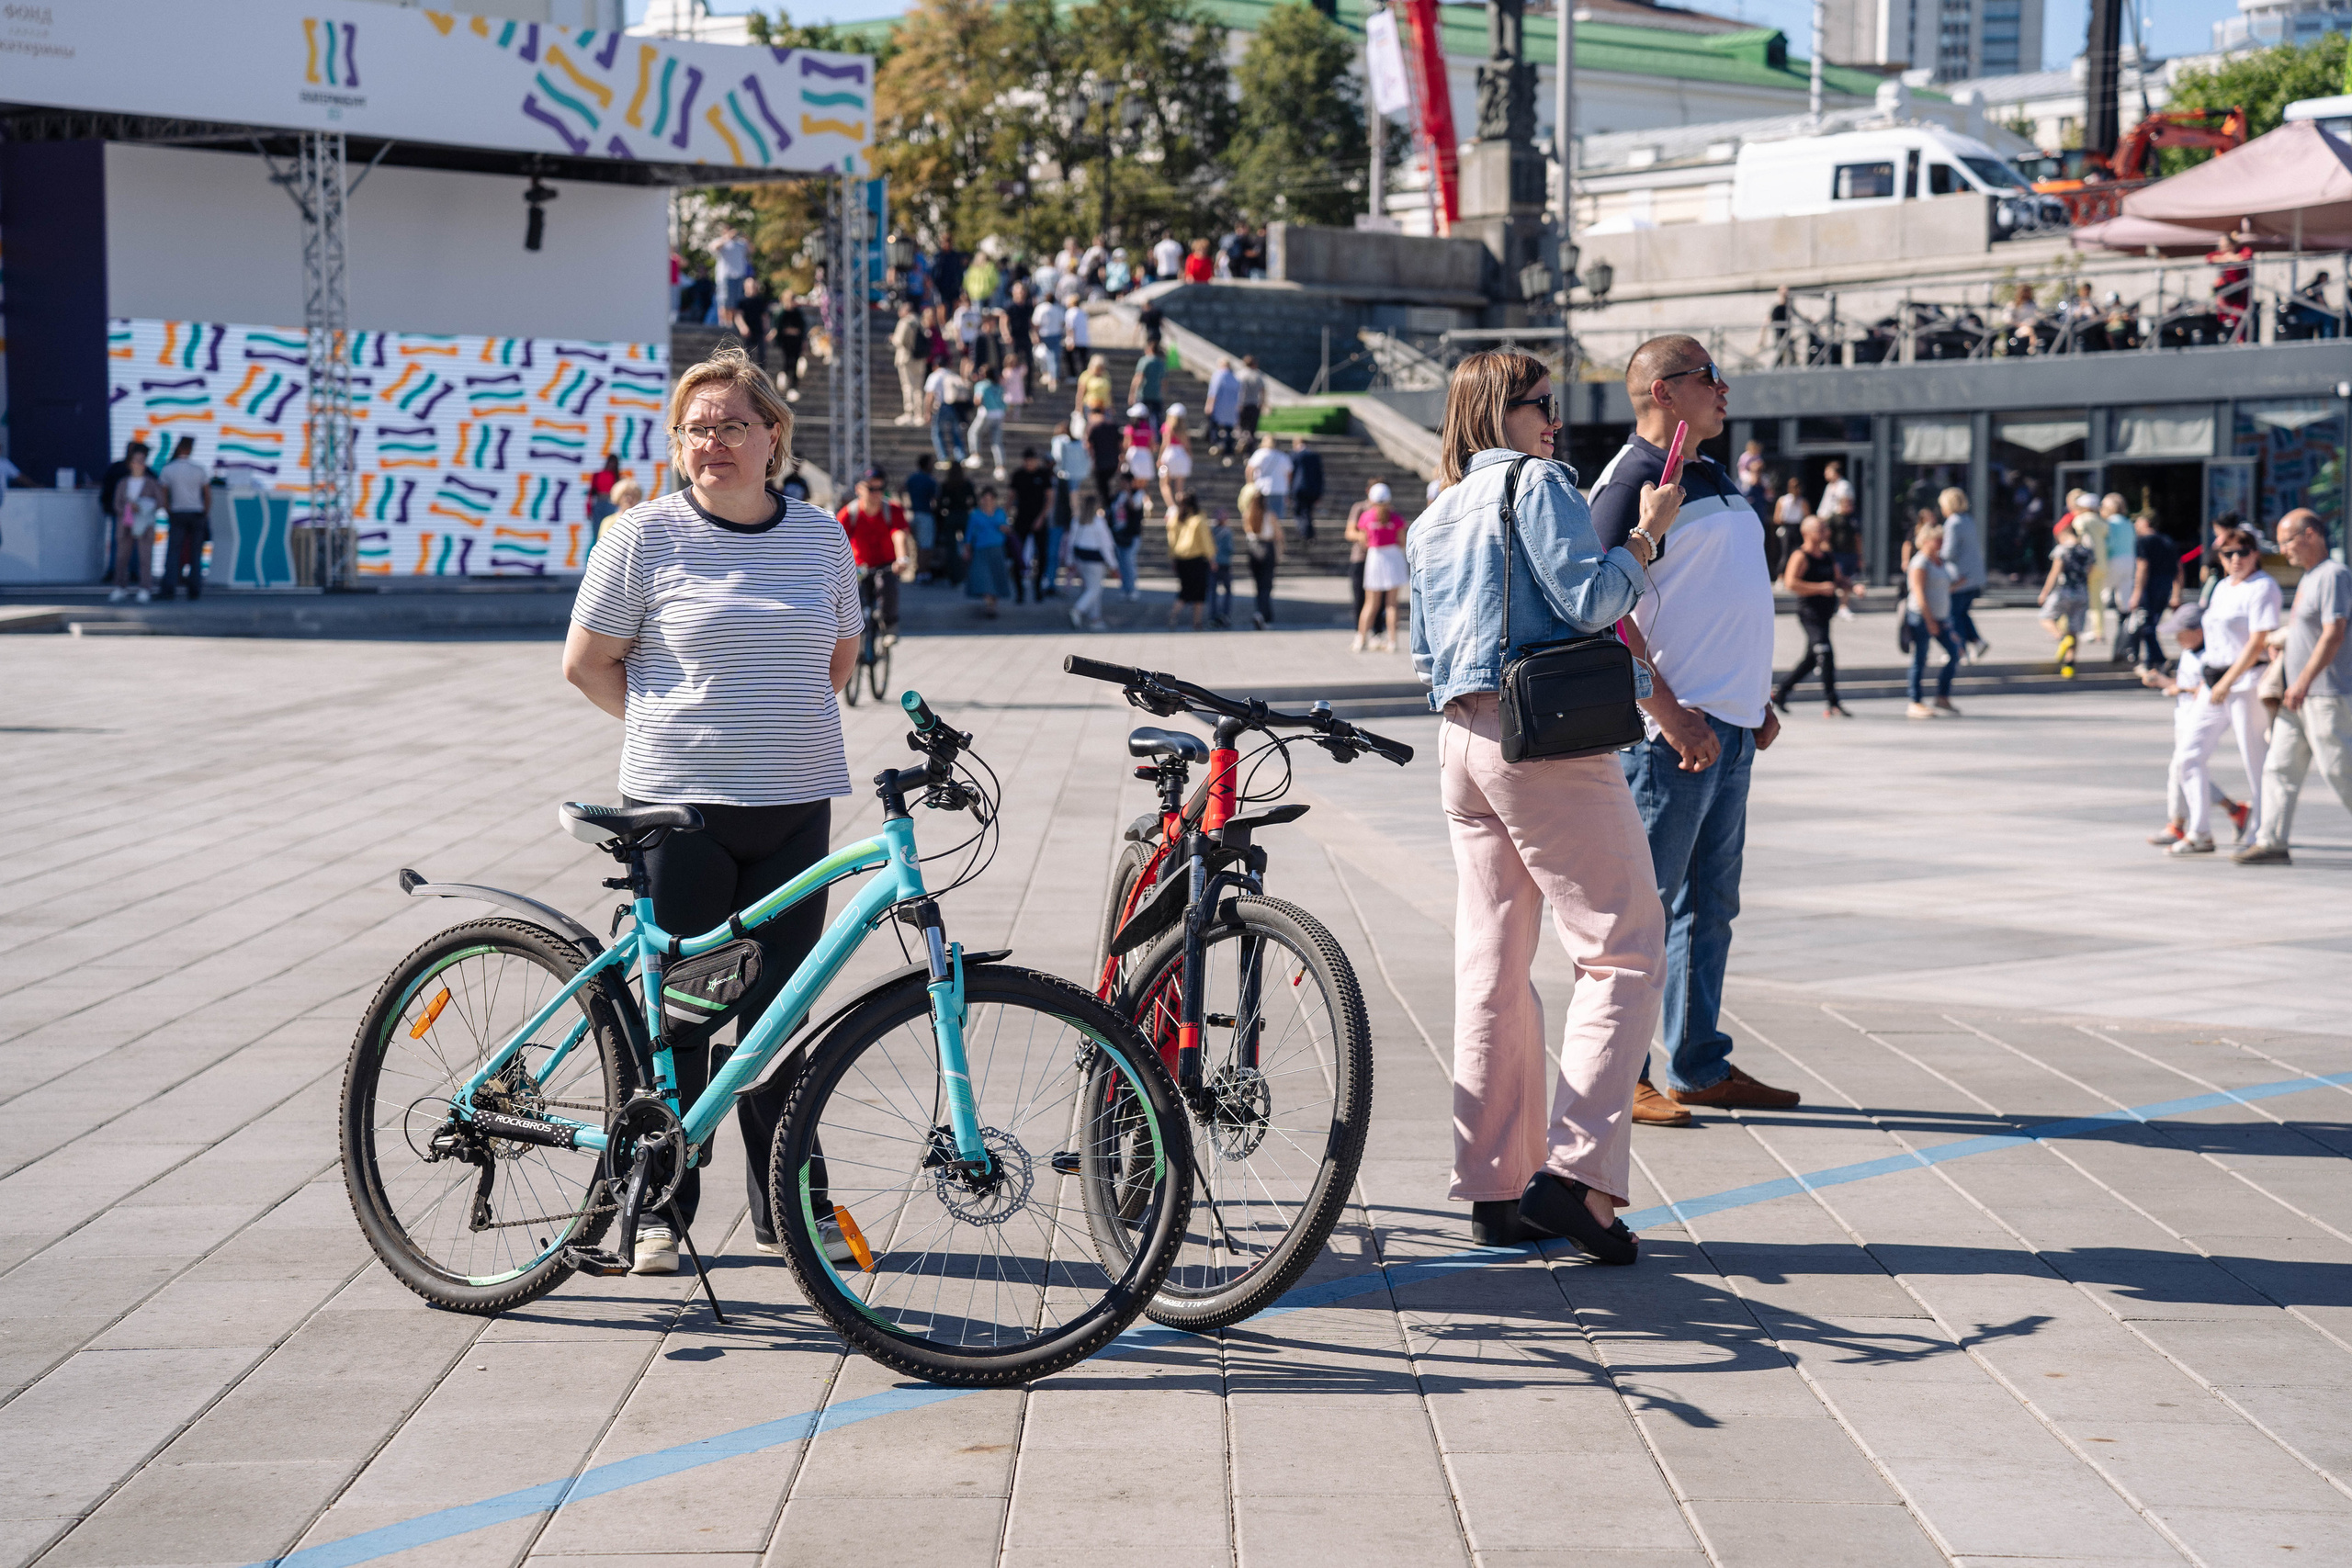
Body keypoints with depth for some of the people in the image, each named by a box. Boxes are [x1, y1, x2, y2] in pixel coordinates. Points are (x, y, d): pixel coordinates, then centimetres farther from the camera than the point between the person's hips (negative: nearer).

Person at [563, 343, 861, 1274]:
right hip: (678, 805, -3)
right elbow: (587, 663, 2)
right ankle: (658, 1207, 14)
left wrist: (782, 728, 10)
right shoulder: (644, 535, -3)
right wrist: (669, 729, 1)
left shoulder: (821, 538, 8)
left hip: (795, 804, 3)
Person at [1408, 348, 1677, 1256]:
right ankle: (1579, 1172, -13)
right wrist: (1647, 533, -3)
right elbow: (1591, 599, -16)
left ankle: (1496, 1190, 10)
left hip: (1461, 741, 8)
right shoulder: (1535, 482, -5)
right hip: (1547, 742, -8)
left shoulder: (1432, 522, 20)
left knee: (1493, 966, 9)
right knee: (1624, 951, -4)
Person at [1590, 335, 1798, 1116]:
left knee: (1710, 905, 13)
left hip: (1731, 728, 9)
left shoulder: (1717, 479, 18)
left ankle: (1699, 1066, 22)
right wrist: (1670, 715, -20)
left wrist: (1759, 699, 18)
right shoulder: (1631, 481, -11)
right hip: (1671, 730, -9)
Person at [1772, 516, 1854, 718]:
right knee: (1826, 655, -15)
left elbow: (1839, 580, 25)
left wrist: (1853, 588, 4)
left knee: (1812, 659, 14)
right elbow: (1791, 583, -21)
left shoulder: (1827, 557, 16)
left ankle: (1780, 691, 28)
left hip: (1824, 615, 9)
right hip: (1810, 613, -9)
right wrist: (1821, 588, -23)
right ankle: (1833, 704, -12)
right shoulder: (1801, 556, -10)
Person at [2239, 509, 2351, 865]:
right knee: (2279, 767, 5)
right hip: (2299, 694, 10)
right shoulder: (2308, 578, 17)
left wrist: (2303, 682, -26)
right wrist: (2283, 638, 13)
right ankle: (2271, 842, 5)